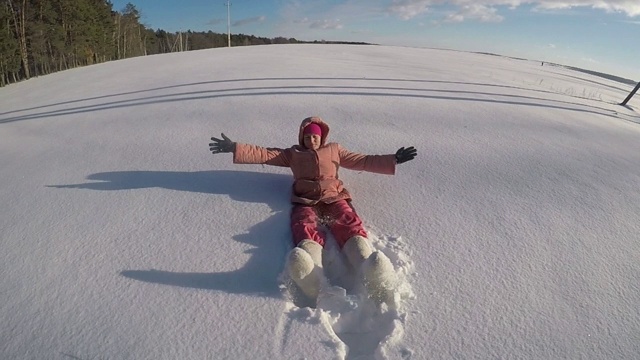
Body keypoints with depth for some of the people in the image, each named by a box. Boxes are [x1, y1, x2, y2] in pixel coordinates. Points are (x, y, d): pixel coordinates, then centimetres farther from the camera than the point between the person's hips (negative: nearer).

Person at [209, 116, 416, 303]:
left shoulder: (334, 150, 33)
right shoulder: (293, 154, 32)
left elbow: (363, 161, 30)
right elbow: (263, 154, 24)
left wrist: (392, 160, 22)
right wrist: (234, 148, 14)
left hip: (334, 198, 1)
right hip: (306, 202, 0)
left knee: (350, 225, -34)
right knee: (306, 229, -36)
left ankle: (371, 272, -63)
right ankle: (313, 277, -69)